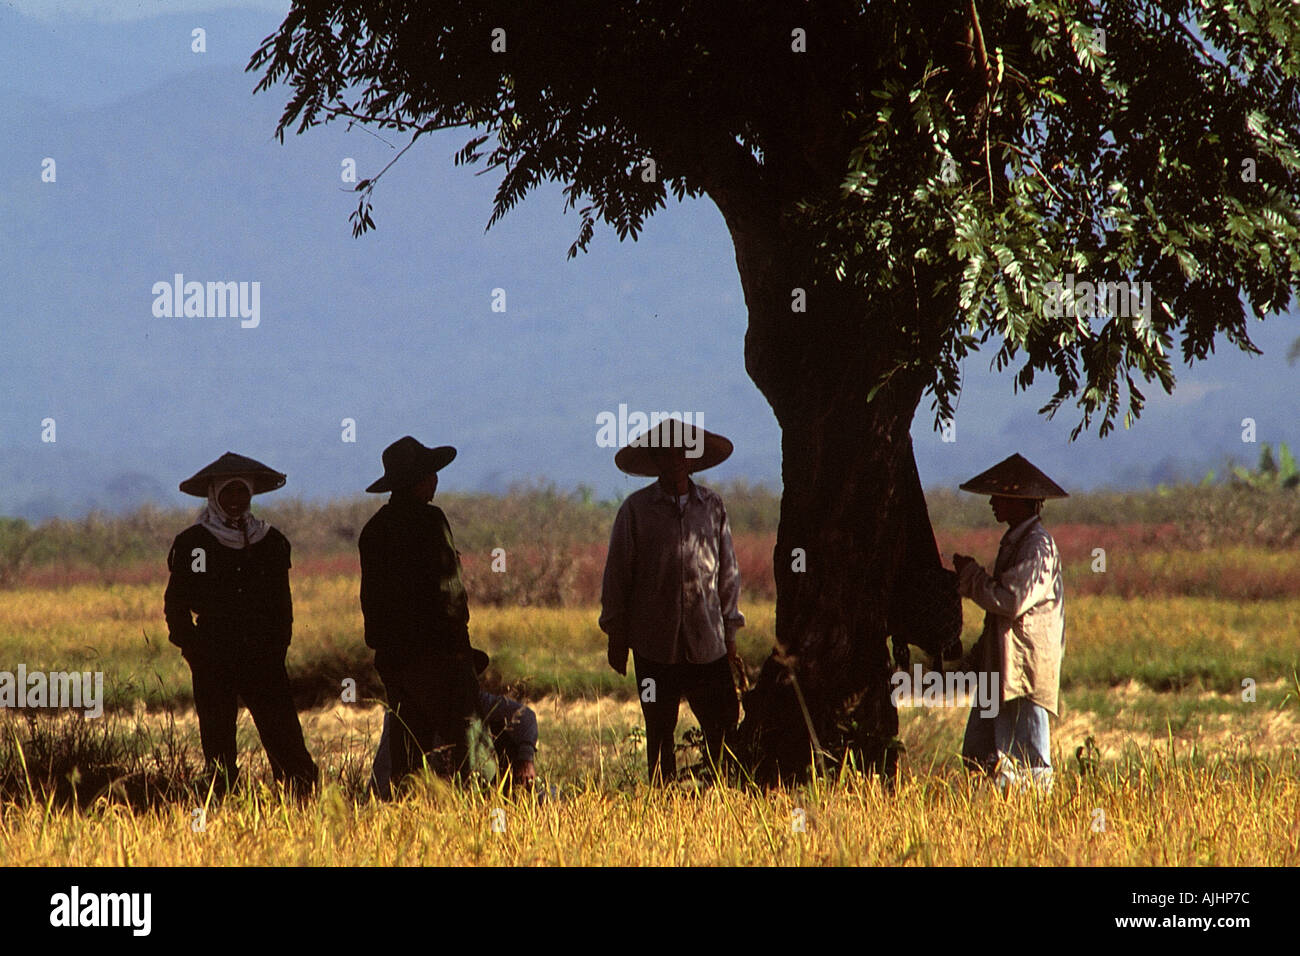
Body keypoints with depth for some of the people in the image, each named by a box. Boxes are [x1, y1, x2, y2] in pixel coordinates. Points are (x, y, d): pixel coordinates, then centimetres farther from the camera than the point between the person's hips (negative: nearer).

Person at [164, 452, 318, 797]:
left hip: (263, 655, 1)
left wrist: (277, 646, 4)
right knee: (218, 743, -1)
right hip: (213, 661, -1)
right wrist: (193, 650, -4)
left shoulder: (271, 542, 12)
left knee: (286, 741, -8)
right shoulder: (191, 543, 4)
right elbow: (176, 605, 6)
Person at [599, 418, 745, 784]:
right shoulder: (636, 509, 1)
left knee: (724, 726, -5)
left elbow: (728, 571, 15)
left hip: (707, 642, 1)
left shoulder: (712, 506, 8)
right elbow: (617, 575, 5)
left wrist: (729, 632, 13)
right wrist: (616, 637, 4)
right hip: (655, 644, -1)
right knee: (660, 733, 5)